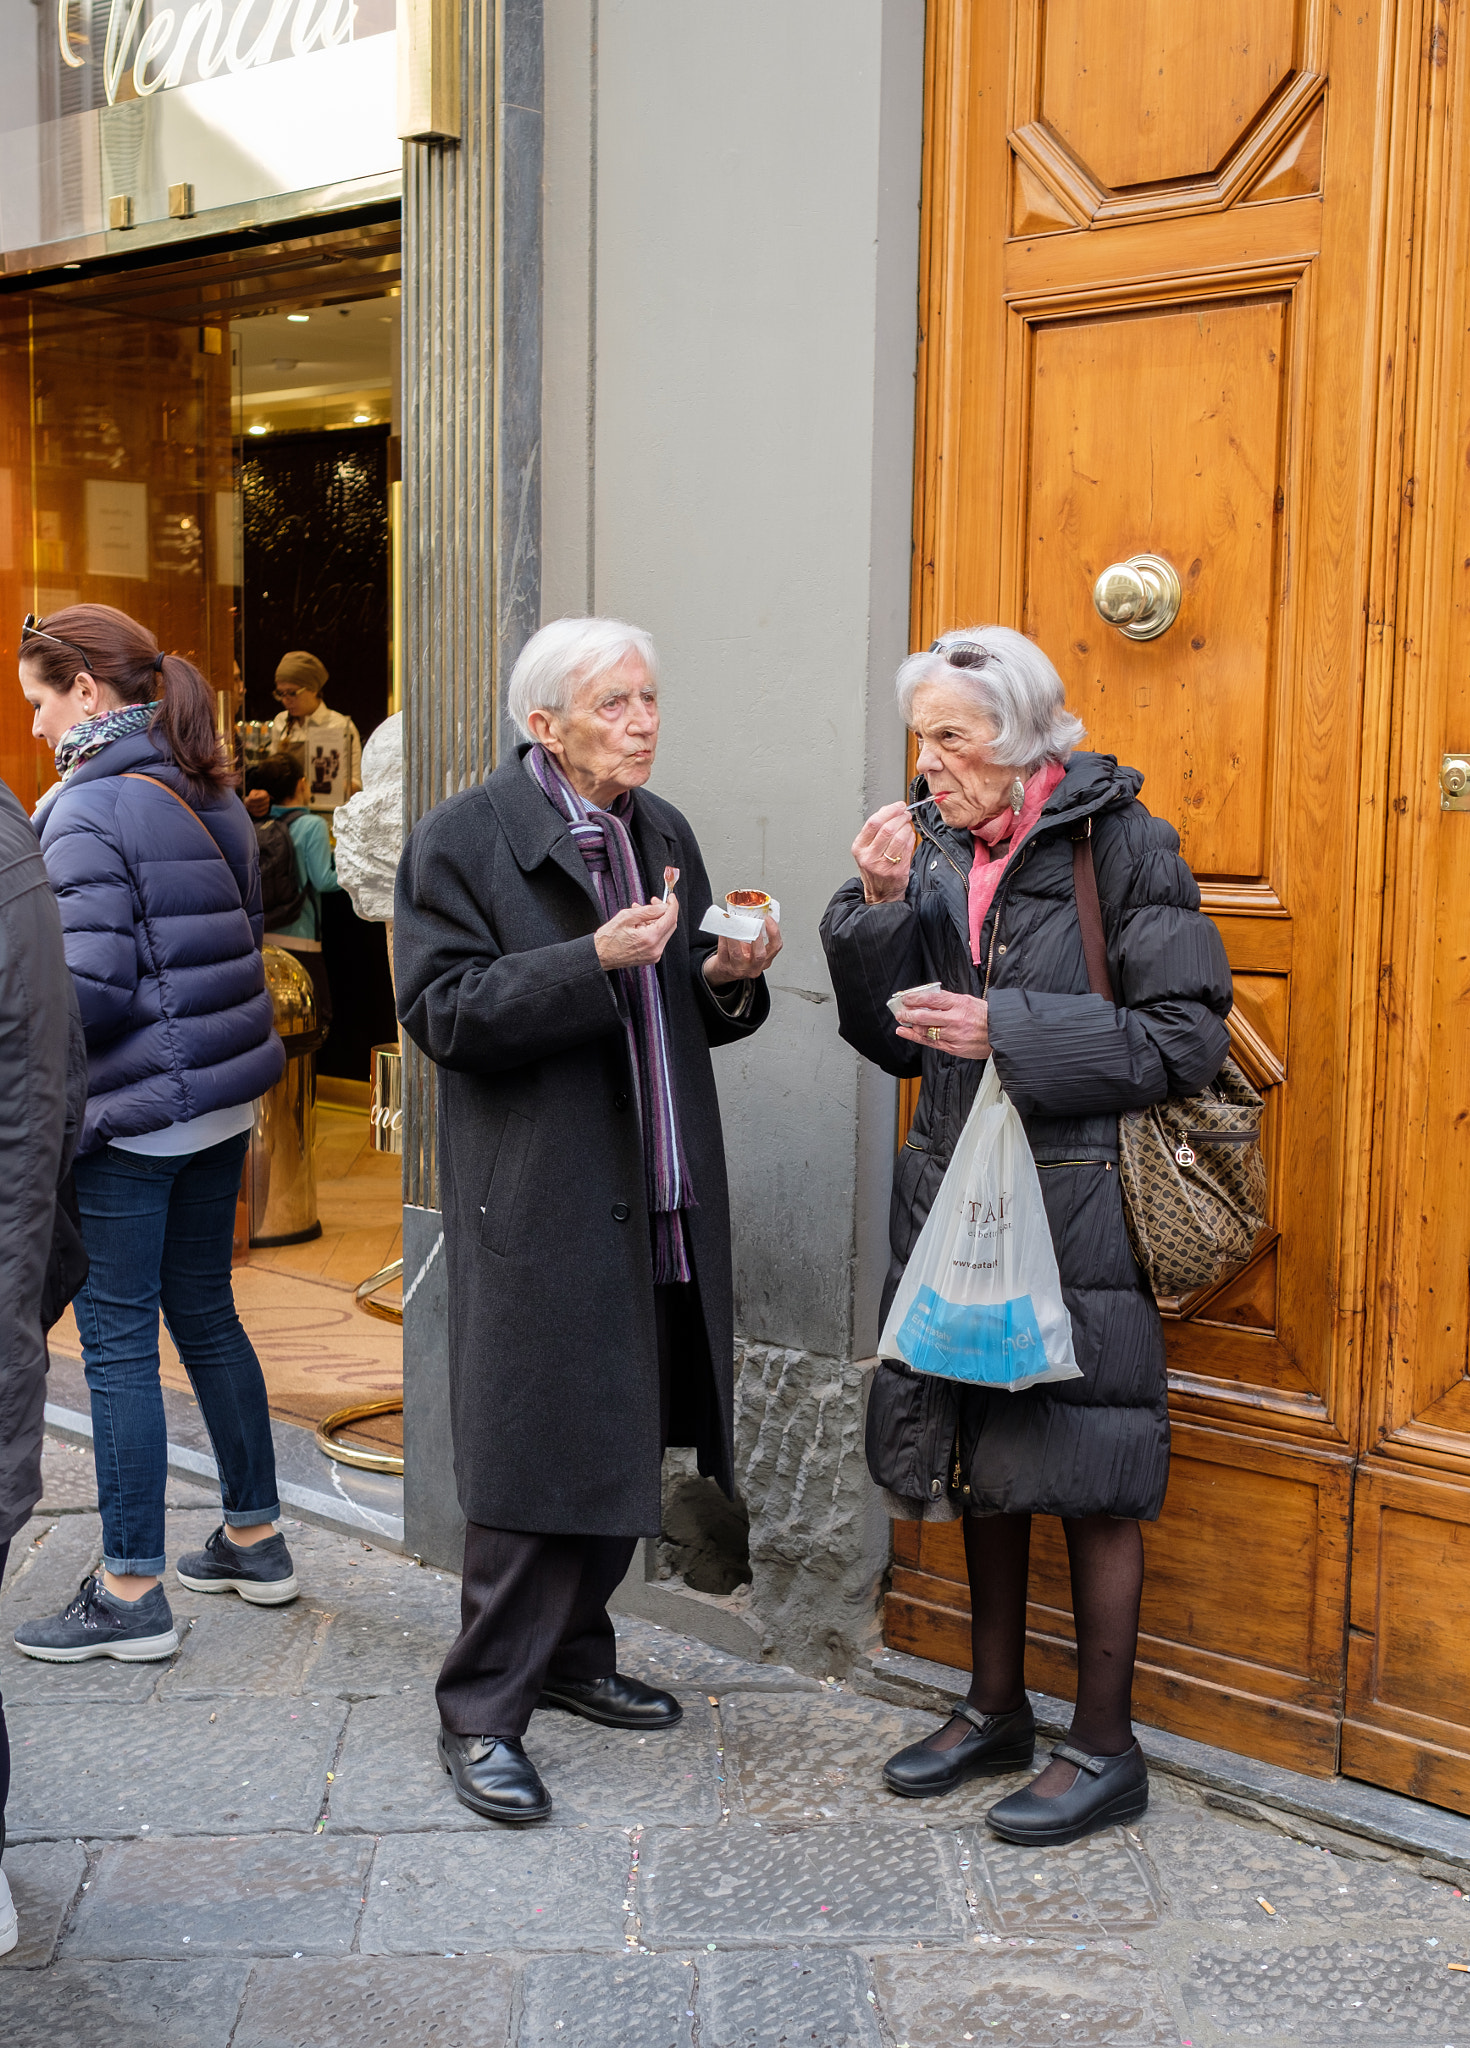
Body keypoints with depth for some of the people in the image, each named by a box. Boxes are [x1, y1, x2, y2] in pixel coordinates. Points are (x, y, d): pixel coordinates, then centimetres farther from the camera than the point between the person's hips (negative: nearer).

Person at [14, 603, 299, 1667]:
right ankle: (255, 1539, 28)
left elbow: (89, 989, -20)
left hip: (130, 1114, -8)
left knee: (118, 1340, 0)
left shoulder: (88, 809, -15)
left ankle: (132, 1595, 8)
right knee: (205, 1312, 18)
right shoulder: (212, 798, 11)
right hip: (221, 1098, 9)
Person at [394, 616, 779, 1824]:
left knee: (624, 1442, 14)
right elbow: (444, 1012, -16)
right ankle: (481, 1714, 11)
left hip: (659, 1202, 7)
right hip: (540, 1208, -7)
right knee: (540, 1457, -3)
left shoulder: (666, 834, 13)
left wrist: (730, 978, -5)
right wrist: (595, 960, -24)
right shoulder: (460, 841, -7)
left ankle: (573, 1654, 33)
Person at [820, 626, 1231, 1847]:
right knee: (979, 1458, 15)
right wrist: (880, 909, -6)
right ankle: (997, 1709, 32)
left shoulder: (1119, 842, -10)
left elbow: (1188, 1038, -13)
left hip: (1076, 1207, -6)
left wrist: (1010, 1032, -20)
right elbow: (894, 1042, 8)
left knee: (1087, 1475, 1)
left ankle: (1106, 1748, 17)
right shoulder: (935, 851, 8)